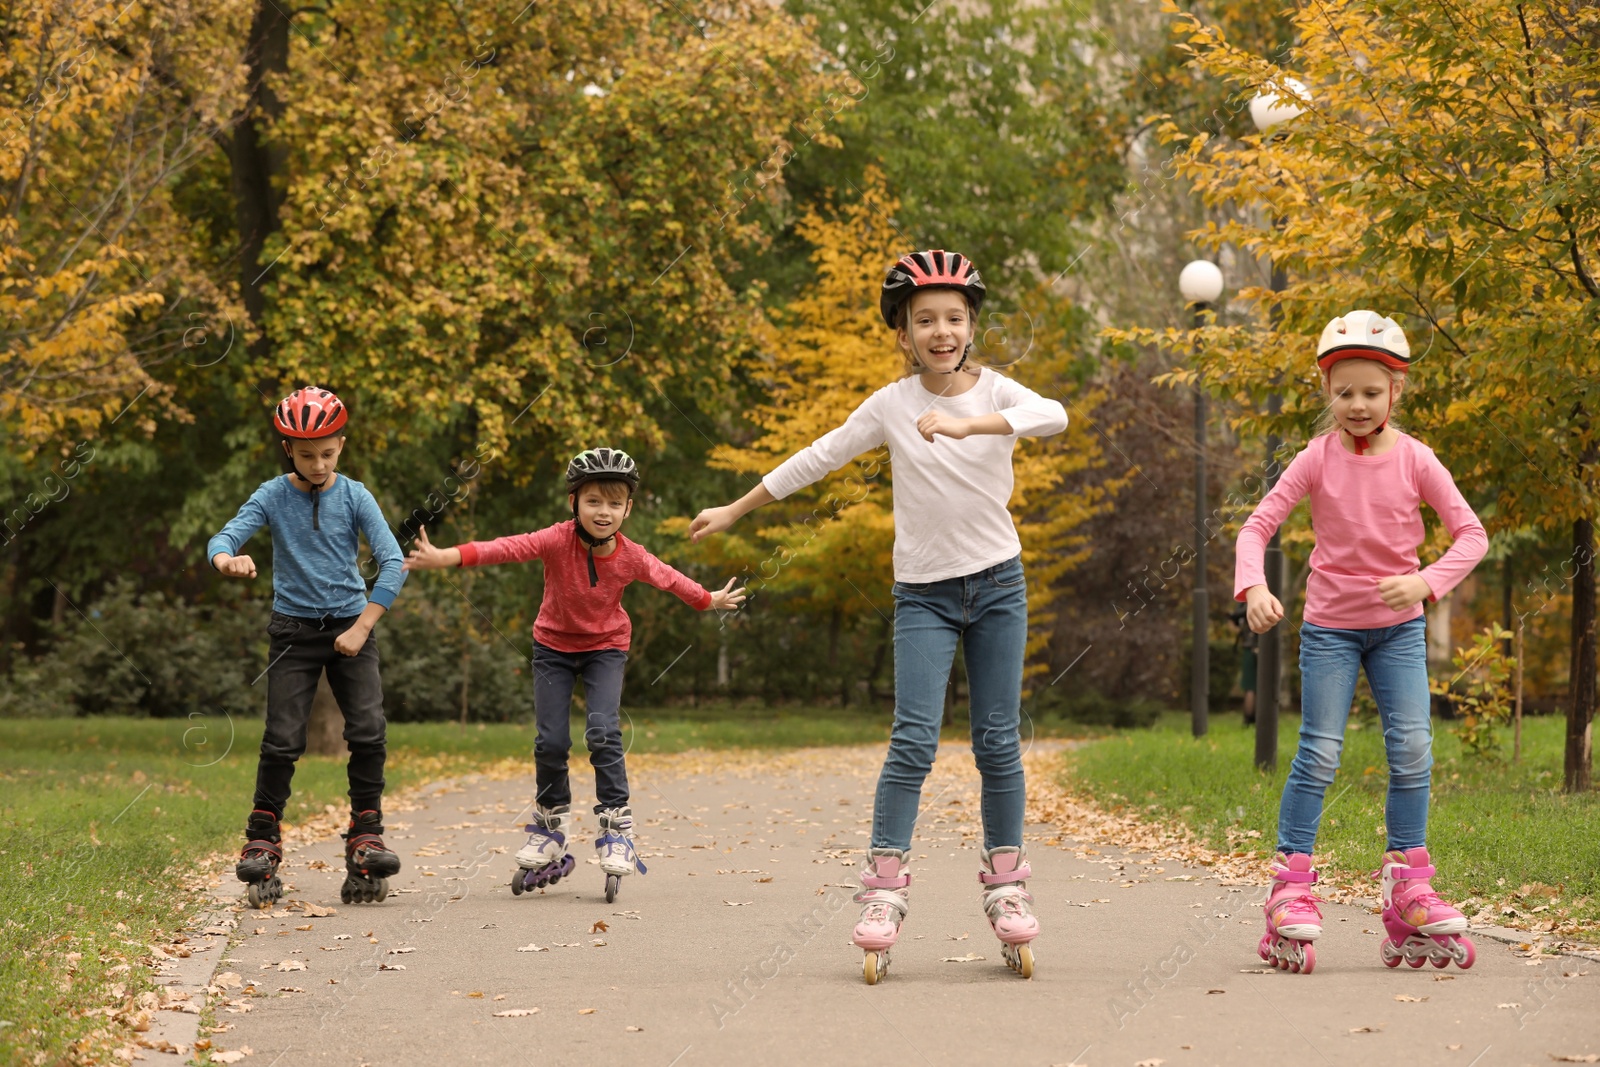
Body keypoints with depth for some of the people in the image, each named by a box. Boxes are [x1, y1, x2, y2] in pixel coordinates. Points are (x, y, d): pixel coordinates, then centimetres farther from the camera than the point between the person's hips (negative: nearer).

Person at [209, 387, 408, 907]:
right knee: (282, 740, -6)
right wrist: (228, 561, -39)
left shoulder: (354, 496, -3)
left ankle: (366, 835, 2)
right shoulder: (273, 496, -3)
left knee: (368, 732, -11)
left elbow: (393, 562, -7)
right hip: (294, 629, 0)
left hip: (350, 625, 0)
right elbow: (223, 538, -14)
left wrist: (362, 627, -14)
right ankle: (262, 842, 7)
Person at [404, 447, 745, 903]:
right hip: (554, 646, 0)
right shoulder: (558, 540, -25)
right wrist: (447, 557, -53)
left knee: (604, 732, -19)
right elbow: (509, 548, -39)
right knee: (551, 742, -3)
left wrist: (710, 600, 20)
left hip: (606, 647, 0)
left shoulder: (631, 557, -17)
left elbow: (667, 578, 4)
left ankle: (616, 830, -8)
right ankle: (550, 832, 20)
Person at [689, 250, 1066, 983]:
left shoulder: (996, 392, -4)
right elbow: (817, 460, 8)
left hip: (997, 585, 1)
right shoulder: (891, 405, -2)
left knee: (998, 742, 4)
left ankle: (1005, 882, 15)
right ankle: (885, 888, -7)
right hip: (924, 592, 0)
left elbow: (1053, 415, -26)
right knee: (914, 741, -10)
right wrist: (736, 510, 12)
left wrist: (969, 423, -41)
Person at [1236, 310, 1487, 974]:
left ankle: (1408, 893, 5)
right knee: (1318, 755, -4)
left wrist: (1427, 581, -24)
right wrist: (1253, 587, -27)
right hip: (1330, 625, -1)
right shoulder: (1319, 458, -7)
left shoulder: (1414, 459, -6)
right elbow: (1258, 525, -9)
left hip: (1397, 626, 1)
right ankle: (1291, 888, 2)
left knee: (1412, 749, -5)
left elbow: (1472, 534, -8)